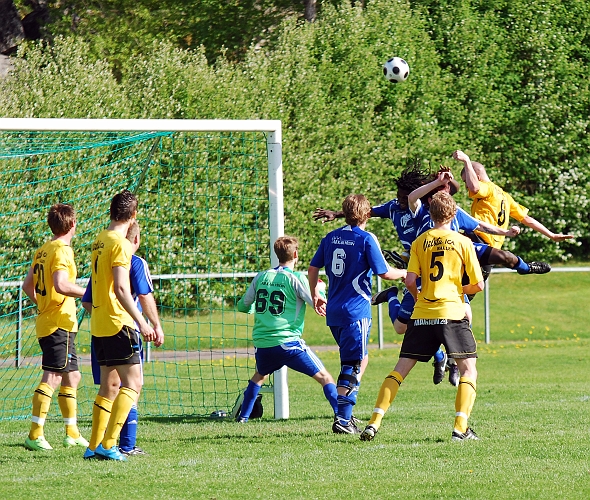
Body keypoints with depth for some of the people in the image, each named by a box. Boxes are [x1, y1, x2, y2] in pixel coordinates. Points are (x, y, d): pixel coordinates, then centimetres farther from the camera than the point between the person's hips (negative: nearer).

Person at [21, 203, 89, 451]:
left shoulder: (43, 251, 14)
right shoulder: (62, 250, -14)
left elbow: (28, 286, 21)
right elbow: (61, 285, -27)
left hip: (47, 322, 10)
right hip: (60, 324, -10)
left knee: (72, 376, 17)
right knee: (52, 378, -11)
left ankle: (72, 432, 23)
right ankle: (35, 435, -16)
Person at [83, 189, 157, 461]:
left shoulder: (99, 240, 13)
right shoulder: (120, 244, -12)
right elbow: (120, 288, -20)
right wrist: (142, 322, -21)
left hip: (99, 324, 9)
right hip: (117, 324, -9)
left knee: (110, 386, 14)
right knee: (132, 382, -9)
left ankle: (94, 446, 12)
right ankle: (108, 444, -17)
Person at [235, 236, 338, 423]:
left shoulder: (261, 277, 9)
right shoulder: (296, 278, -5)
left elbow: (243, 306, 18)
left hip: (262, 343, 5)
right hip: (287, 342, -5)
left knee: (259, 376, 33)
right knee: (324, 376, 1)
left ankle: (243, 416, 31)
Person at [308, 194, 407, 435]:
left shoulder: (331, 237, 9)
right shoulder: (366, 239, -9)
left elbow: (313, 268, 12)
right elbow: (384, 273, -9)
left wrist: (315, 295, 27)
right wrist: (404, 274, 10)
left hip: (333, 311, 7)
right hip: (356, 310, -7)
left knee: (360, 359, 20)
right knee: (352, 365, -4)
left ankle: (346, 414, 19)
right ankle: (342, 420, -9)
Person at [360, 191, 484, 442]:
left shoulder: (420, 241, 7)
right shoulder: (463, 242, 1)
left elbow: (410, 281, 0)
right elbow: (478, 285, 2)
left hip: (422, 315, 3)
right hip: (452, 313, -3)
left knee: (401, 368, 8)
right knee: (468, 369, 5)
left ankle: (374, 422, 0)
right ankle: (460, 428, -9)